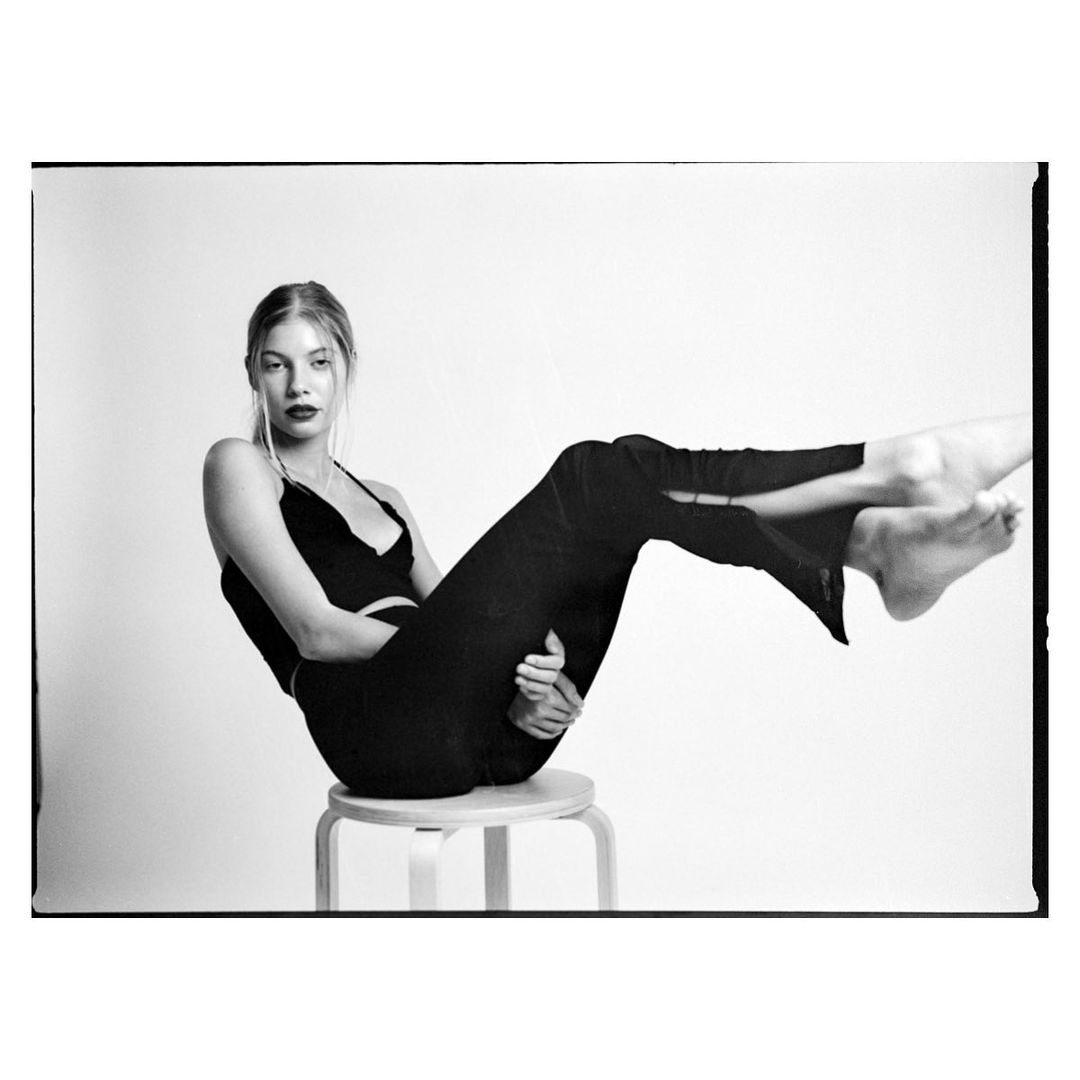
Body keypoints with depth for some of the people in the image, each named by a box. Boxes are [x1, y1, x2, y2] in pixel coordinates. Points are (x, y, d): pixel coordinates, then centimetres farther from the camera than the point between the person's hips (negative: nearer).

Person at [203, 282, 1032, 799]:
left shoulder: (381, 501, 31)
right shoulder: (239, 466, 11)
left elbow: (453, 613, 15)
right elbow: (316, 629, -3)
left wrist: (524, 672, -9)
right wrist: (504, 653, -9)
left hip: (483, 727, 6)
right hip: (383, 724, -6)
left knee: (637, 522, -12)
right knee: (596, 481, -20)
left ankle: (882, 538, -30)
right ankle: (891, 470, -24)